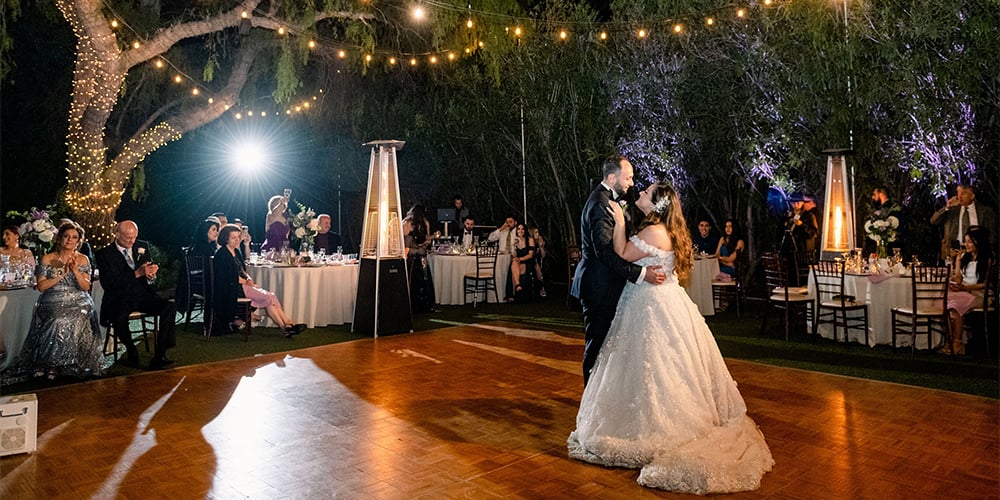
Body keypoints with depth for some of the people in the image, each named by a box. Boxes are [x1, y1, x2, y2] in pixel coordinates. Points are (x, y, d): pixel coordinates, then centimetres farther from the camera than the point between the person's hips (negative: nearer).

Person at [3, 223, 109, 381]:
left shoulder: (83, 260, 7)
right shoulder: (48, 258, 5)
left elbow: (86, 287, 0)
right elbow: (41, 286, -2)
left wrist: (75, 270, -13)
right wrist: (62, 274, -11)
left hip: (77, 303, 1)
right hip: (52, 303, 0)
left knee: (76, 322, -28)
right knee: (58, 322, -29)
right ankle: (48, 363, -13)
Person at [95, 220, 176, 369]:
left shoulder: (142, 247, 10)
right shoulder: (104, 254, -2)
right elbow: (107, 283, -13)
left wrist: (151, 275, -11)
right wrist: (136, 274, -24)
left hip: (143, 295, 4)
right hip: (120, 299, -4)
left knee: (170, 307, -24)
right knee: (120, 318, -37)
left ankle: (159, 357, -22)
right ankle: (131, 351, -4)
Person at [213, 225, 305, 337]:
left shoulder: (235, 251, 16)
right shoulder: (222, 254, -12)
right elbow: (230, 278, -16)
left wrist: (248, 277, 1)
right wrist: (246, 281, -4)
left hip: (242, 285, 8)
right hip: (232, 289, -8)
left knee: (271, 296, -11)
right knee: (268, 298, -17)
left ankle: (288, 323, -17)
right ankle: (284, 328, -13)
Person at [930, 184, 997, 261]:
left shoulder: (985, 211, 7)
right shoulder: (952, 210, 10)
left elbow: (993, 233, 8)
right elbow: (933, 221, 2)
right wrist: (947, 207, -7)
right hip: (955, 250, 1)